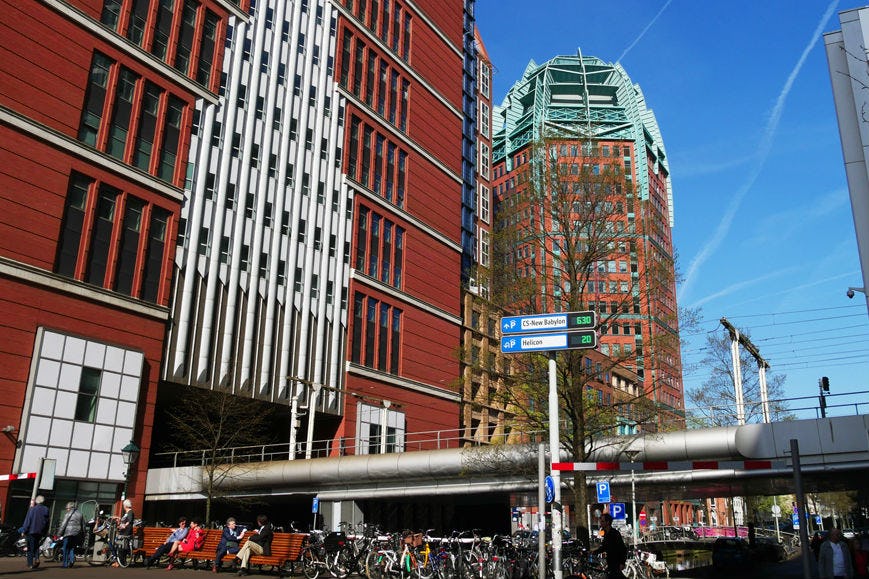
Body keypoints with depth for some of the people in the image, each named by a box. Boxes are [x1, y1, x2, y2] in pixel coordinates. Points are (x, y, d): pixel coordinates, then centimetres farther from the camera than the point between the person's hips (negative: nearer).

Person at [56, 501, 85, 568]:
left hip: (68, 533, -5)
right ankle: (72, 558, -10)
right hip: (77, 534, 5)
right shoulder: (80, 514, 14)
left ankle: (65, 563, 6)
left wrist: (59, 534, 1)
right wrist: (82, 533, 22)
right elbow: (83, 525, 17)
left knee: (66, 548, 5)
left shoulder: (68, 514, -4)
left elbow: (63, 525, -6)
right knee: (72, 548, 13)